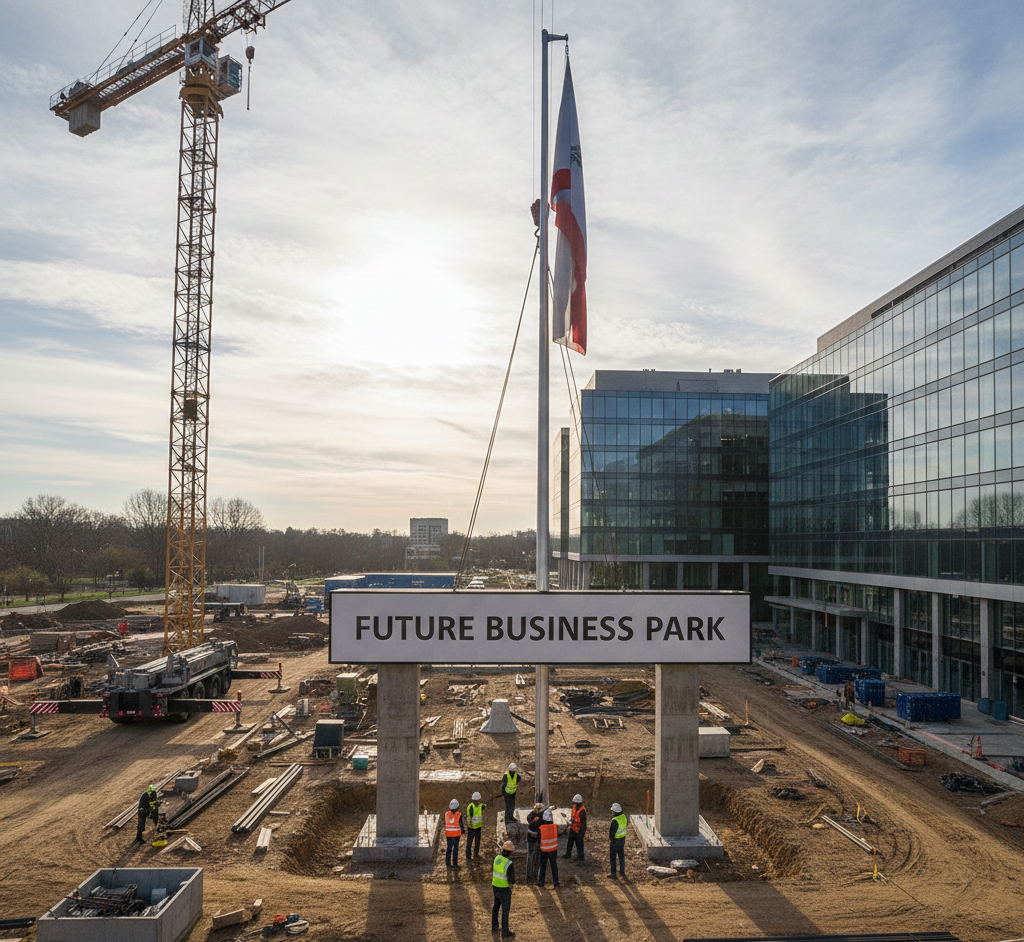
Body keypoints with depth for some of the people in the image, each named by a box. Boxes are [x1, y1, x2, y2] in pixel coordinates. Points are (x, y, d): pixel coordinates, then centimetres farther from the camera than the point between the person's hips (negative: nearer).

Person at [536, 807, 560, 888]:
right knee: (554, 866, 16)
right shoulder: (555, 826, -19)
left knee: (543, 866, 17)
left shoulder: (541, 828, -22)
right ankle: (556, 881, 23)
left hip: (543, 851, 0)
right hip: (553, 850, 0)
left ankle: (541, 881, 25)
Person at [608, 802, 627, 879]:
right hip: (622, 839, 7)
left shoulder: (615, 821, -29)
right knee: (621, 855, 20)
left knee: (612, 856, 8)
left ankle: (613, 873, 15)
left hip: (615, 840, -7)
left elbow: (612, 831, -24)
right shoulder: (624, 816, -7)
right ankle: (622, 871, 29)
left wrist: (610, 839, -9)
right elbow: (627, 823, 12)